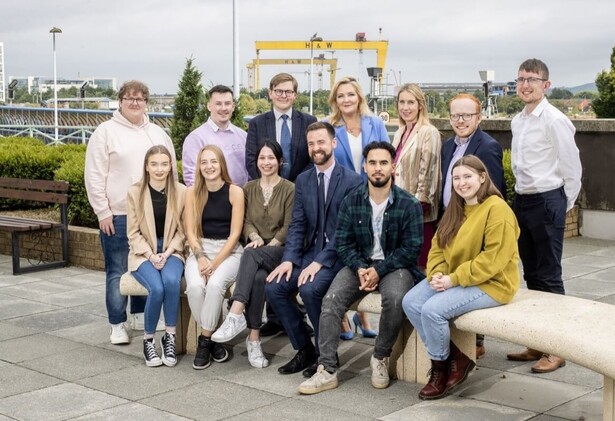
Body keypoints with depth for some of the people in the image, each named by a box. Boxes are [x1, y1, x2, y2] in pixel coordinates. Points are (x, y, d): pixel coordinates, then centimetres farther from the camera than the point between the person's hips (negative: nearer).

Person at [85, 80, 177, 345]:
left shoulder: (158, 134, 12)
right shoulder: (106, 132, -1)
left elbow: (172, 172, 16)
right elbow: (94, 176, -4)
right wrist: (102, 212, -8)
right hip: (118, 216, -4)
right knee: (117, 271, 2)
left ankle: (140, 314, 25)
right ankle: (118, 325, 11)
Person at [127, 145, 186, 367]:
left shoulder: (181, 192, -2)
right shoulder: (135, 192, -3)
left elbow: (182, 230, 2)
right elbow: (133, 233, -1)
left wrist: (167, 253, -12)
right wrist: (151, 255, -14)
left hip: (171, 251, 1)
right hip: (143, 253, -1)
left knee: (171, 281, -33)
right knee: (157, 288, -29)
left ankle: (170, 337, -18)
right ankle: (148, 340, -8)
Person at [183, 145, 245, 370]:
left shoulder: (234, 192, -3)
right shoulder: (192, 192, 5)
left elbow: (234, 234, -6)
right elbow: (190, 231, 2)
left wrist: (215, 263, -15)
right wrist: (201, 257, -15)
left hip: (229, 251, -2)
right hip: (200, 250, 2)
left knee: (215, 284, -32)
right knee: (194, 286, -29)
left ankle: (205, 340, -15)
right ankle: (212, 337, -10)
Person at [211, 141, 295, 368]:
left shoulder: (290, 189, 3)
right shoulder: (248, 188, 16)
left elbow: (289, 227, -3)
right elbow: (245, 221, 11)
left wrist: (270, 245, -15)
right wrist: (254, 236, -11)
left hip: (279, 250, -3)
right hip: (256, 252, 3)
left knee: (251, 255, -37)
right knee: (257, 277, -34)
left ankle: (235, 316, -45)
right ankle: (254, 339, -34)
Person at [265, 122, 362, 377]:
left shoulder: (352, 181, -8)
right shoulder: (303, 180, 11)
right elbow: (297, 225, 6)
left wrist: (320, 261, -22)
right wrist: (289, 259, -10)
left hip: (338, 254, -6)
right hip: (311, 251, 6)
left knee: (310, 288, -31)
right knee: (274, 287, -15)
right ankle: (304, 349, 2)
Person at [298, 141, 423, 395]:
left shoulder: (409, 205, -7)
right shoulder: (351, 202, 2)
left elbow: (411, 248, -9)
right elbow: (342, 242, 2)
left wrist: (379, 270, -18)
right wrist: (360, 268, -16)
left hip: (394, 266, -3)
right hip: (359, 265, 3)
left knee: (395, 298, -35)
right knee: (331, 299, -23)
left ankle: (381, 358, -11)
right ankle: (327, 370, -19)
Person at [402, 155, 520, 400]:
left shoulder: (497, 209, -16)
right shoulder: (455, 210, 12)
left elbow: (493, 260, -23)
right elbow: (438, 247, 10)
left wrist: (454, 279, -23)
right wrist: (436, 273, -11)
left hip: (490, 283, -9)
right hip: (453, 279, 9)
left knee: (433, 310, -25)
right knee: (410, 302, -11)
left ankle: (440, 367, 1)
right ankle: (455, 358, -1)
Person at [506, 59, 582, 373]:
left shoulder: (554, 120, -13)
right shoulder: (517, 121, 11)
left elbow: (572, 167, -10)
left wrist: (563, 204, -3)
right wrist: (522, 199, 13)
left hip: (546, 201, -8)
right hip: (522, 200, 8)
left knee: (549, 276, -3)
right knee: (532, 274, 13)